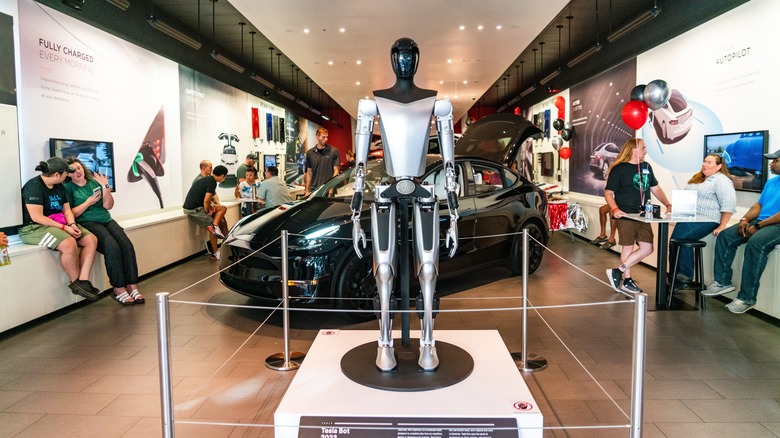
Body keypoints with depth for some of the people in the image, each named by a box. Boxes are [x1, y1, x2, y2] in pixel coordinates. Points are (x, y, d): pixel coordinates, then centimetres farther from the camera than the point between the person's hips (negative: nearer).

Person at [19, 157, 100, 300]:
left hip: (59, 225, 9)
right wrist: (64, 227, -21)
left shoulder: (59, 187, 13)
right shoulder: (34, 186, -14)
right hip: (34, 228, -9)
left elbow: (67, 210, 12)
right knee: (69, 244, -34)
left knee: (91, 239, -11)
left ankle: (83, 280, -20)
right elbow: (37, 217, -20)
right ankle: (76, 283, -15)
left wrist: (72, 224, -9)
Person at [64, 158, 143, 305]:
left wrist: (106, 187, 0)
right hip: (87, 223, -4)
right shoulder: (68, 188, 6)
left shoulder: (94, 182, 18)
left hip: (106, 220, 5)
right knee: (112, 246, -31)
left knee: (127, 244, -22)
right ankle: (118, 289, -26)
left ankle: (132, 286, -23)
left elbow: (108, 206, 10)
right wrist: (88, 203, -7)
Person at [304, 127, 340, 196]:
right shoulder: (310, 153, 10)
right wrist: (307, 190, 7)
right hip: (313, 190, 3)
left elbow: (336, 170, 0)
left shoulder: (334, 151, 0)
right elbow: (309, 172, 13)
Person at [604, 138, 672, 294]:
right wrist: (615, 209, -24)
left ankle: (618, 272, 9)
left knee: (647, 248, 3)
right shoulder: (618, 169, -6)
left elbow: (655, 189, 20)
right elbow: (608, 192, -8)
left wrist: (668, 204, 6)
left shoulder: (646, 167, 14)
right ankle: (626, 280, 14)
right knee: (628, 247, 0)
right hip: (626, 216, -7)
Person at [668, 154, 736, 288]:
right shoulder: (697, 178, 21)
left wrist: (722, 226, -19)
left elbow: (728, 205, -15)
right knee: (673, 241, -11)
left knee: (684, 240, -26)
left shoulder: (721, 181, -6)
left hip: (706, 220, -7)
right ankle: (674, 277, -6)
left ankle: (685, 276, -16)